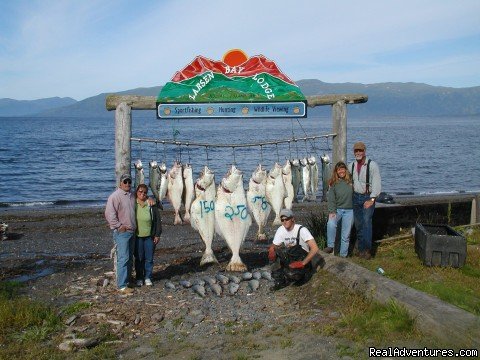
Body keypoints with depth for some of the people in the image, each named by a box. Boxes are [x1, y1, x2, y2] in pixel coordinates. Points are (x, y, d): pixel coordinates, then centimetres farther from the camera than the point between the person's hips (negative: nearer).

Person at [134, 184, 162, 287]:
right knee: (139, 258, 7)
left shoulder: (152, 204, 0)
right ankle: (139, 278, 19)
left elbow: (158, 220, 3)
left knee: (149, 258, 6)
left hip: (149, 236, 0)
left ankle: (148, 277, 19)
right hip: (137, 237, 0)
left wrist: (157, 235, 1)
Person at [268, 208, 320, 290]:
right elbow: (273, 246, 4)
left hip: (303, 258, -6)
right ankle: (279, 282, -7)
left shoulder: (301, 230, -20)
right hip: (290, 258, 6)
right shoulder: (281, 230, -3)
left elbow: (315, 248, -27)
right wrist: (271, 252, -22)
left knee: (291, 274, -33)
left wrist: (302, 263, -31)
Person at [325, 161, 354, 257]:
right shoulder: (333, 183, 0)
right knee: (331, 224, -30)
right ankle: (330, 246, -17)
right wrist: (332, 211, -15)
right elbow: (331, 198, -5)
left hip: (349, 210, 1)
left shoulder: (351, 180, 1)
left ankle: (343, 255, 12)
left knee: (346, 235, 2)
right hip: (337, 209, -1)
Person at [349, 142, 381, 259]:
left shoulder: (372, 165, -9)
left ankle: (367, 249, -10)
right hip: (356, 197, 5)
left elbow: (376, 183, -13)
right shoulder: (351, 166, 8)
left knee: (366, 222, -15)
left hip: (368, 197, -5)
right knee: (358, 224, 7)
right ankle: (361, 249, 16)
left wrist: (371, 199, -20)